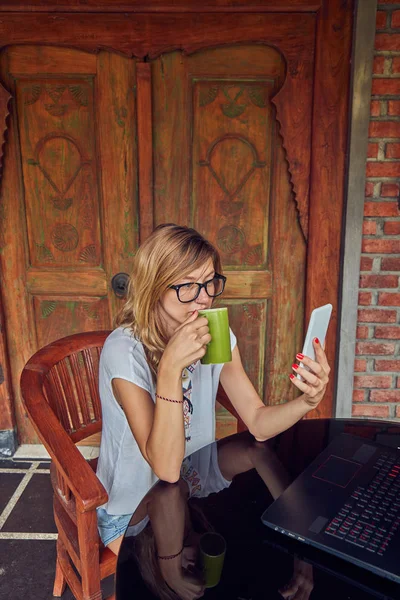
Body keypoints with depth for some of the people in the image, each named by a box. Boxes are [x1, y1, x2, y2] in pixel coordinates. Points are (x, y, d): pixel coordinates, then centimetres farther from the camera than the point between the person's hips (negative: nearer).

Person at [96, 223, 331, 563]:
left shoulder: (217, 336, -7)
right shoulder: (125, 351, -26)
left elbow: (258, 422, -10)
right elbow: (166, 467, -29)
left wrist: (307, 401, -31)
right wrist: (170, 367, -41)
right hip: (132, 512, -5)